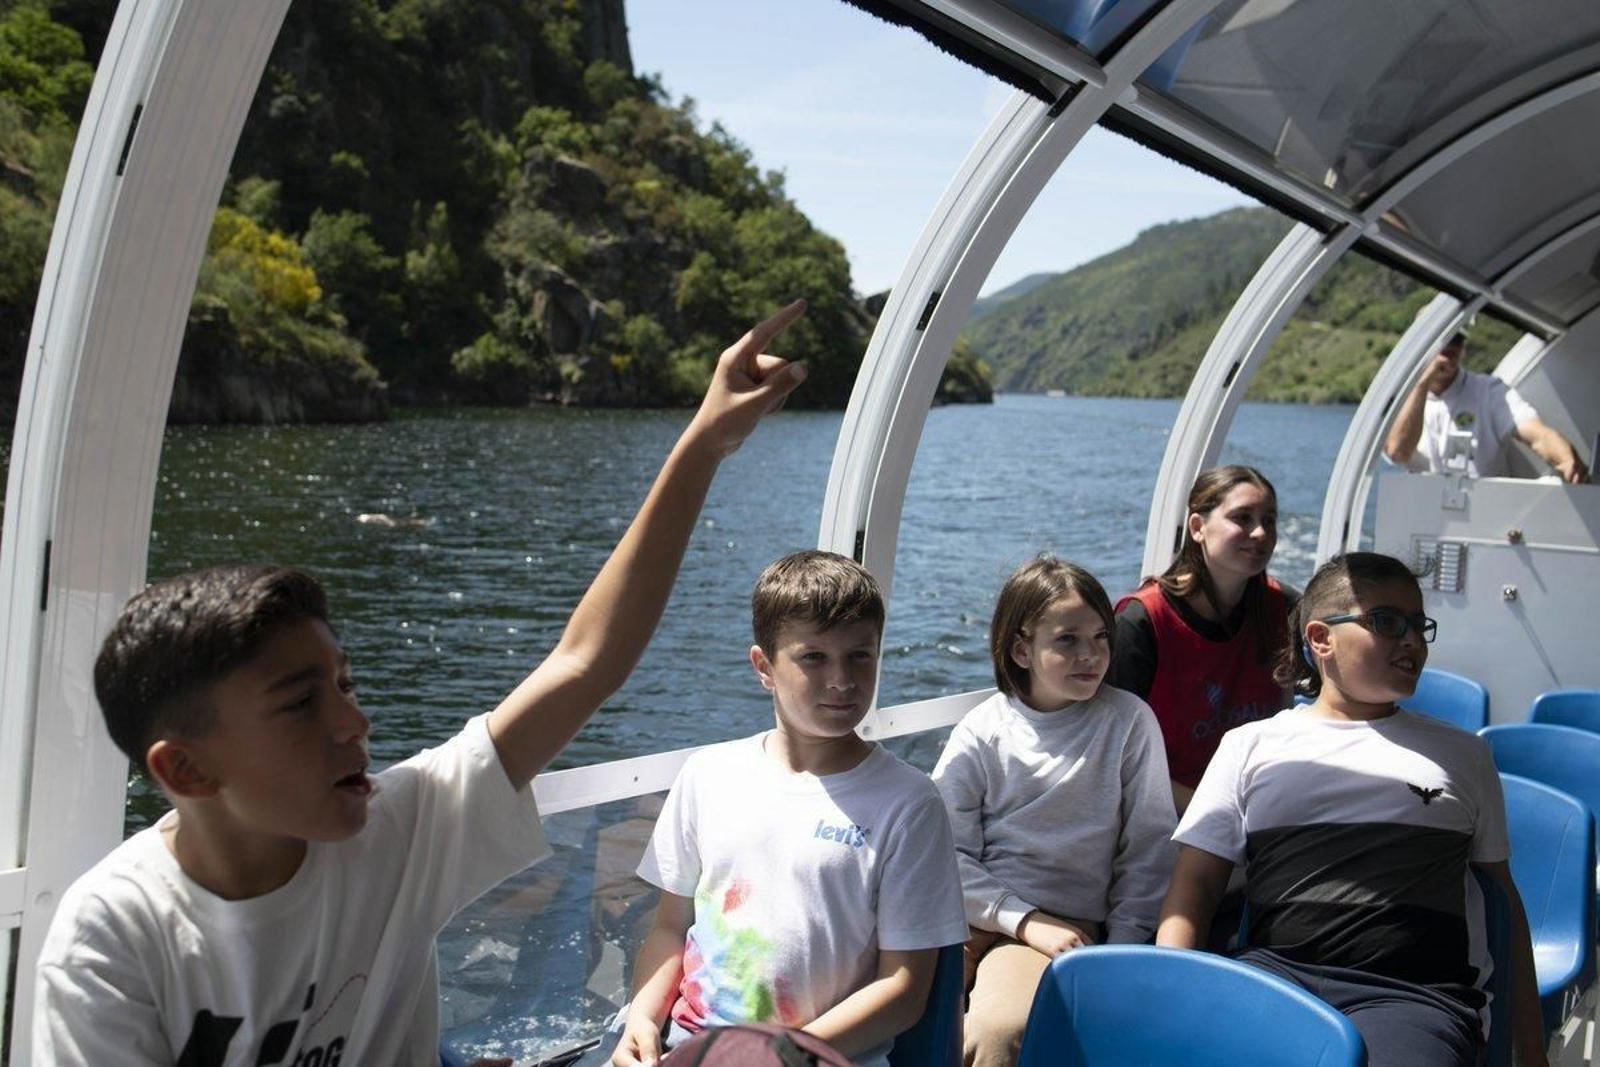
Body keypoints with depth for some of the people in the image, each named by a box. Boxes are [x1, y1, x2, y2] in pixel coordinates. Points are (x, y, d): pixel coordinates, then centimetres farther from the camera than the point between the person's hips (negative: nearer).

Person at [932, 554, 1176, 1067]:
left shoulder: (1129, 722, 3)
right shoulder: (981, 732, 4)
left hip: (1063, 927, -1)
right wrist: (1024, 920, -11)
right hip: (970, 913, 2)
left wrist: (1120, 954, -1)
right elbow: (949, 854, 0)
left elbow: (1148, 852, 6)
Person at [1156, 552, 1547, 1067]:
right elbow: (1195, 879, 11)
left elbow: (1503, 894, 26)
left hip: (1413, 991, 1)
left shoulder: (1462, 754, 24)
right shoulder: (1252, 745, 18)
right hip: (1276, 971, 0)